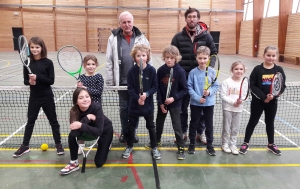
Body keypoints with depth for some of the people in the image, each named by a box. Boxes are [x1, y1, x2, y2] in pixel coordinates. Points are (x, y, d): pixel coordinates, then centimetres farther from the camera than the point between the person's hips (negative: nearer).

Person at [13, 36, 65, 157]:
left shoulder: (48, 62, -7)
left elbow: (51, 81, -11)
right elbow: (25, 81, 3)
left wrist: (38, 77, -24)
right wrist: (30, 81, -19)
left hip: (47, 97, -2)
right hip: (34, 97, 3)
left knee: (53, 121, 8)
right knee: (30, 121, 13)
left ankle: (58, 144, 22)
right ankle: (25, 146, 27)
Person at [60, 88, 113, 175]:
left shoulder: (97, 107, -37)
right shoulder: (74, 111, -27)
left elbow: (99, 131, -38)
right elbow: (75, 132, -36)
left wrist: (81, 125, -47)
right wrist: (87, 117, -43)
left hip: (105, 130, -3)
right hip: (91, 128, 3)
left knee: (99, 163, -3)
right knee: (72, 134, -27)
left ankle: (106, 145, 28)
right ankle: (74, 163, -8)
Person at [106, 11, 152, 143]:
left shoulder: (141, 38, -1)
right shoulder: (113, 39, -2)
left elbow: (148, 60, 3)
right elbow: (109, 62, 0)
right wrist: (110, 81, -2)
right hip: (122, 81, 0)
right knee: (123, 108, 13)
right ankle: (124, 132, 29)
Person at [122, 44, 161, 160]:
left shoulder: (151, 70, -8)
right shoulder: (132, 71, -8)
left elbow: (155, 87, -5)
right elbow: (130, 89, -8)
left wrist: (147, 94, -21)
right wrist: (137, 98, -21)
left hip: (148, 104, 0)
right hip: (134, 104, 1)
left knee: (151, 126, 13)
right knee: (131, 126, 13)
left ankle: (154, 147, 29)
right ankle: (129, 146, 33)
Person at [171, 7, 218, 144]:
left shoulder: (206, 36, 1)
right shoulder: (178, 37, 1)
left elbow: (214, 53, 9)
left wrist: (210, 67, -7)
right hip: (183, 77, 0)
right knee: (182, 106, 11)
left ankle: (200, 132, 27)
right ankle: (183, 132, 27)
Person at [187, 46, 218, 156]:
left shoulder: (212, 72, -5)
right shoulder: (193, 72, -7)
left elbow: (216, 86, -1)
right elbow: (189, 87, -7)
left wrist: (209, 92, -21)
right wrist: (197, 97, -17)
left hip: (209, 103, 1)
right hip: (195, 103, -1)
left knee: (209, 125, 11)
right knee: (194, 124, 12)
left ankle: (210, 145, 27)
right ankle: (192, 144, 28)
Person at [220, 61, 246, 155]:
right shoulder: (226, 82, -10)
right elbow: (223, 95, -13)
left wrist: (241, 101, -18)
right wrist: (233, 102, -19)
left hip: (238, 109, 3)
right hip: (228, 108, -3)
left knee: (235, 128, 11)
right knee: (226, 128, 8)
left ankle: (233, 144, 26)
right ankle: (225, 144, 24)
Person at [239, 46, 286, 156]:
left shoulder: (279, 70, -2)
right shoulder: (258, 69, -10)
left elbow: (282, 87, -1)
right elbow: (252, 86, -12)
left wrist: (273, 95, -19)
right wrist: (263, 97, -19)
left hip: (272, 102, 3)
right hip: (258, 101, -2)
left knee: (270, 122, 17)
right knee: (253, 121, 7)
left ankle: (271, 144, 33)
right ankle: (246, 143, 20)